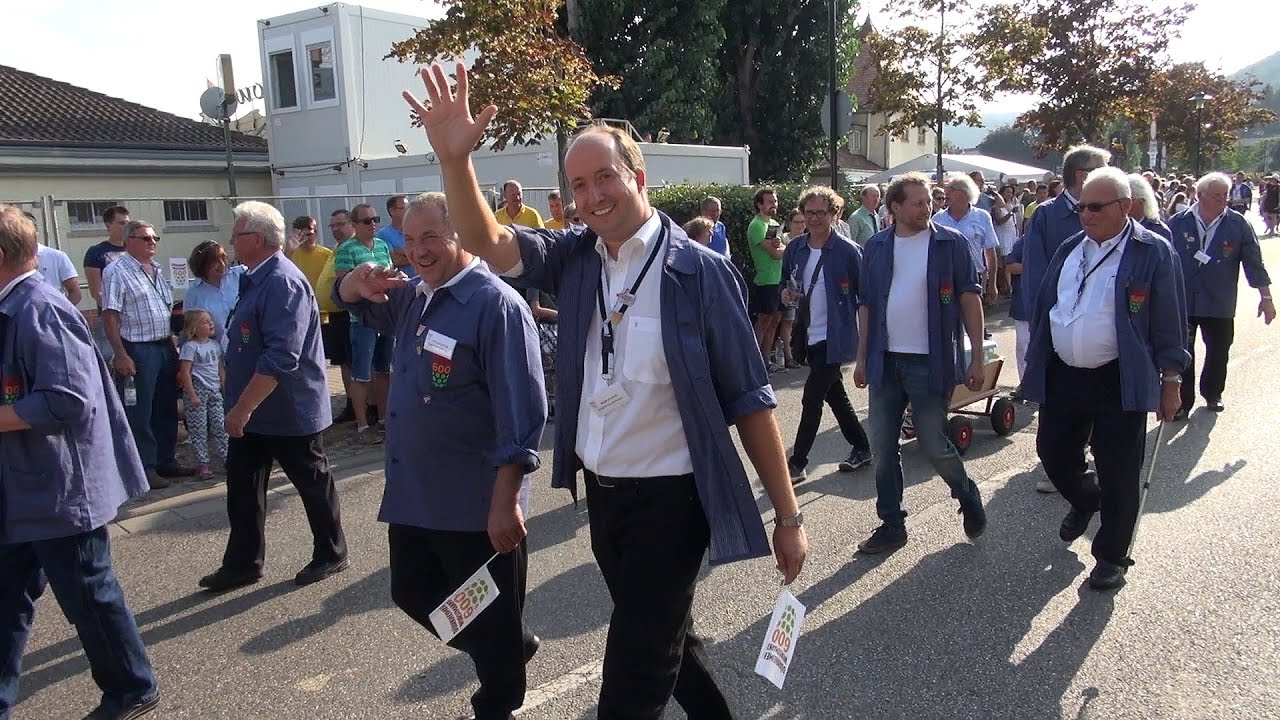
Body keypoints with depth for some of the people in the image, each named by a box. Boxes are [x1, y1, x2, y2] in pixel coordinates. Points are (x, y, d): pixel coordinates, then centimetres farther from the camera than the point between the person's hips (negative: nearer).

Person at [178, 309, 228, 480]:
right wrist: (192, 395, -16)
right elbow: (185, 373, -12)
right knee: (199, 429, 0)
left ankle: (226, 458, 10)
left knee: (220, 426, 4)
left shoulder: (216, 345, 10)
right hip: (198, 391, -5)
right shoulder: (190, 346, -8)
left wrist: (225, 390, 12)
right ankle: (202, 463, 3)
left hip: (215, 391, 5)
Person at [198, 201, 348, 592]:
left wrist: (243, 407, -27)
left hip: (289, 411, -10)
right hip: (251, 412, 10)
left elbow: (281, 358, -30)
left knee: (314, 484, 7)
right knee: (242, 488, 12)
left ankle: (331, 554, 24)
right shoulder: (257, 279, 11)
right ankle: (242, 565, 22)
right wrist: (240, 406, 22)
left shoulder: (283, 282, -23)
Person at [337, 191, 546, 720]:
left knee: (492, 622, 9)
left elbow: (521, 413, -22)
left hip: (478, 506, -9)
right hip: (414, 496, 9)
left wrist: (505, 502, -24)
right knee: (414, 596, 23)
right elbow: (355, 306, 26)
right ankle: (511, 650, 43)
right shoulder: (413, 297, 8)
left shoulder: (495, 305, -18)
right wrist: (359, 281, 0)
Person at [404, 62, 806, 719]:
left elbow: (749, 399, -11)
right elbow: (490, 244, -11)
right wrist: (453, 157, -28)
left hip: (669, 497, -6)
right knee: (665, 641, 25)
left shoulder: (699, 270, -13)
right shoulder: (573, 258, 2)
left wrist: (787, 515, -10)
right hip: (601, 492, 6)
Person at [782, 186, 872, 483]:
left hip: (835, 337, -7)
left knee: (811, 398, -8)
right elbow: (788, 282, 21)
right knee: (835, 395, 17)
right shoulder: (795, 249, 4)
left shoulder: (848, 251, -12)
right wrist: (788, 293, -2)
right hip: (809, 336, 7)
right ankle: (861, 448, 33)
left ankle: (797, 464, 1)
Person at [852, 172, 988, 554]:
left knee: (934, 446, 0)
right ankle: (891, 525, 20)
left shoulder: (951, 244, -4)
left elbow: (970, 300, -3)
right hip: (886, 362, 4)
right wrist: (862, 357, 9)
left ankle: (968, 496, 30)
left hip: (931, 362, -4)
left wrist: (977, 359, -6)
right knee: (883, 447, 7)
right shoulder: (876, 247, 6)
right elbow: (866, 305, 10)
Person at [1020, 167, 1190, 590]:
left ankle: (1111, 556, 20)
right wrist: (1035, 365, 14)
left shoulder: (1153, 252, -7)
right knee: (1053, 453, 13)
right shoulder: (1069, 250, 10)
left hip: (1119, 382, -5)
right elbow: (1043, 309, 15)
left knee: (1118, 472, 3)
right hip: (1062, 376, 5)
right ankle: (1085, 500, 46)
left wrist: (1170, 383, -6)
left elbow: (1169, 325, -6)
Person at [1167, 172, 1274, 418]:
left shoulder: (1238, 224, -4)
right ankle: (1183, 402, 13)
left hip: (1220, 304, 2)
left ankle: (1212, 394, 35)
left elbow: (1254, 262, -1)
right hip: (1182, 302, -1)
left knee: (1219, 352, 15)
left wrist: (1266, 297, -1)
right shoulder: (1178, 223, -7)